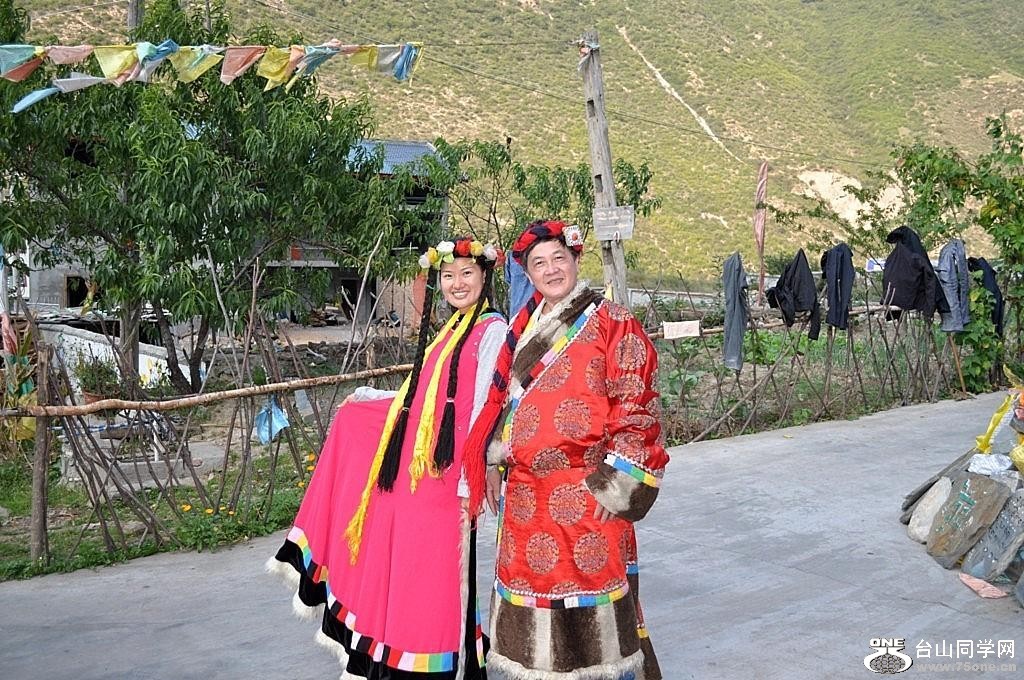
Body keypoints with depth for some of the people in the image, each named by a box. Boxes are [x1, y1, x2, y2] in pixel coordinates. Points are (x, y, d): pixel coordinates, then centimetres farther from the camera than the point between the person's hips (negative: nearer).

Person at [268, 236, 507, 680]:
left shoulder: (492, 330, -8)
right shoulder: (450, 331, 17)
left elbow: (484, 409, -14)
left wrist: (468, 479, -18)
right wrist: (371, 397, 30)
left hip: (444, 475, -9)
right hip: (414, 470, 9)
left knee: (432, 575, -5)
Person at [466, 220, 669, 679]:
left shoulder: (611, 323, -6)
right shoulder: (524, 328, 14)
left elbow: (634, 409, -10)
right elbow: (503, 402, 21)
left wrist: (613, 484, -15)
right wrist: (494, 464, 15)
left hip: (585, 490, -6)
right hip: (525, 493, 6)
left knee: (589, 590, -1)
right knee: (532, 584, 13)